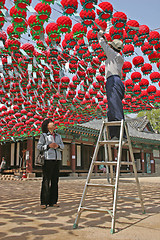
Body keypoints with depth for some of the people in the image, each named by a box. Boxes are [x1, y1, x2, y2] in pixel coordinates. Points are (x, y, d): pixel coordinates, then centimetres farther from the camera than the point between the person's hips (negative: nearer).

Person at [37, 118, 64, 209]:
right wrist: (48, 146, -13)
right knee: (46, 180, -6)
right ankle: (44, 202, 1)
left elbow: (62, 146, 12)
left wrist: (57, 146, -9)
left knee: (55, 180, 5)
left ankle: (53, 201, 12)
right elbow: (39, 146, 0)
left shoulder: (58, 136, 17)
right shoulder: (44, 135, 3)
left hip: (57, 159, 5)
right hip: (48, 159, -5)